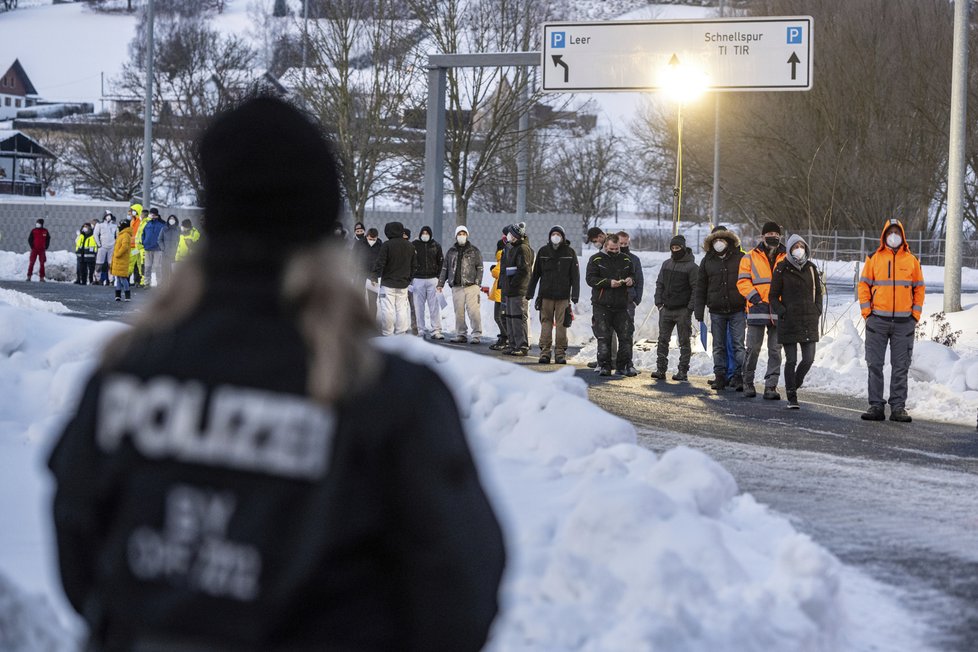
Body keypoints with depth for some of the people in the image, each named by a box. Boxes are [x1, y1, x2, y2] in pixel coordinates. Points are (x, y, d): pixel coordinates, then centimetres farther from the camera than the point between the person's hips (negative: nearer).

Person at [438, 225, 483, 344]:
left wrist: (478, 283, -6)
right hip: (456, 287, 3)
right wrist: (440, 283, 12)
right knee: (459, 312, 4)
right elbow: (445, 268, 18)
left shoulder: (474, 251, 7)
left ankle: (476, 335, -7)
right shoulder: (451, 251, 15)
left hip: (471, 286, -3)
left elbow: (480, 268, 4)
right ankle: (460, 335, 10)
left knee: (473, 311, -11)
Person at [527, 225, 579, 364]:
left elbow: (575, 276, 2)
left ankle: (560, 352, 3)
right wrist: (529, 293, 9)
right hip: (546, 294, 1)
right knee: (546, 322, -1)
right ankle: (545, 351, 1)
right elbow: (535, 273, 11)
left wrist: (575, 295, -6)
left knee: (561, 324, -2)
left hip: (563, 295, -1)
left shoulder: (569, 252, 3)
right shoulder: (543, 251, 7)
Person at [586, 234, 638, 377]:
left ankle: (624, 365, 7)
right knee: (603, 337, -3)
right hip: (601, 305, -3)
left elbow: (633, 275, 23)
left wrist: (631, 280, -2)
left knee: (625, 336, -1)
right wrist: (608, 283, -18)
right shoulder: (596, 259, 1)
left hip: (621, 305, 3)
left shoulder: (626, 259, 12)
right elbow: (590, 279, -7)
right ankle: (604, 366, 3)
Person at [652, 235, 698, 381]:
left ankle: (683, 371, 3)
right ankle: (661, 369, 7)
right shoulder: (666, 264, 13)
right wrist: (659, 302, 4)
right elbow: (659, 284, 16)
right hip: (666, 309, 6)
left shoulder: (691, 267, -6)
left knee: (684, 342, 1)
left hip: (683, 310, -6)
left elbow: (696, 289, -9)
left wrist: (690, 307, -15)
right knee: (663, 340, 4)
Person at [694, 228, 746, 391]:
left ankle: (739, 376, 1)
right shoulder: (707, 261, 9)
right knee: (719, 346, 6)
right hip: (716, 311, 3)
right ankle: (720, 376, 11)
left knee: (738, 345, -3)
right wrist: (698, 311, 6)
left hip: (737, 310, -3)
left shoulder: (740, 258, 1)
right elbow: (700, 287, 11)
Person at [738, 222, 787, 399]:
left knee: (775, 350, 2)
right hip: (758, 310, -2)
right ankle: (748, 383, 14)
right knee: (753, 349, 0)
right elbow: (743, 281, 1)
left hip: (778, 311, 2)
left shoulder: (786, 259, 12)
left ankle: (771, 386, 5)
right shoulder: (751, 257, 6)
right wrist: (754, 297, -12)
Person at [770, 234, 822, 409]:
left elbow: (818, 292, 20)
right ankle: (791, 398, 6)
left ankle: (794, 384, 26)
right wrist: (782, 312, -11)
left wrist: (817, 310, 7)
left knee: (808, 359, 0)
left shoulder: (811, 268, 9)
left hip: (809, 321, 4)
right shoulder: (782, 270, -2)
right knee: (791, 360, -2)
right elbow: (773, 296, 2)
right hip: (788, 322, -4)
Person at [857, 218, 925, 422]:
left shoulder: (912, 260, 9)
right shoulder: (873, 258, 6)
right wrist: (866, 311, -3)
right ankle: (876, 405, 3)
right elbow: (864, 285, 6)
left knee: (901, 367, 2)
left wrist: (916, 314, 2)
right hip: (877, 320, -1)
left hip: (904, 322, 1)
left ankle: (898, 407, 5)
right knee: (875, 365, -1)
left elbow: (919, 288, 12)